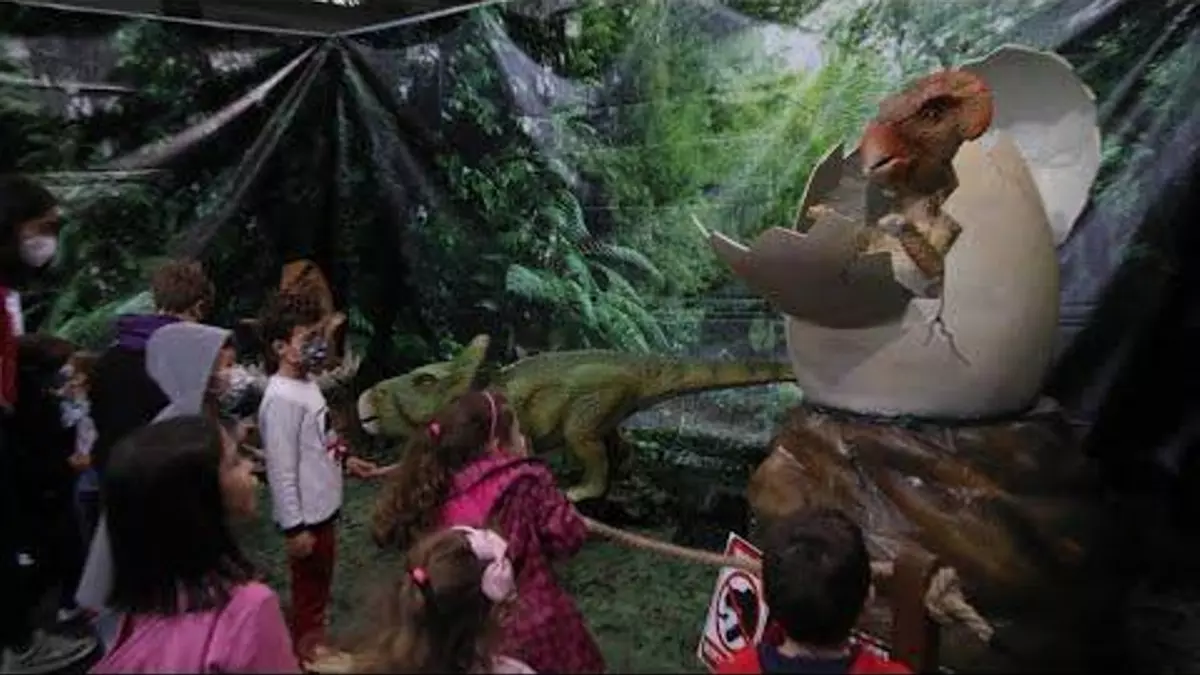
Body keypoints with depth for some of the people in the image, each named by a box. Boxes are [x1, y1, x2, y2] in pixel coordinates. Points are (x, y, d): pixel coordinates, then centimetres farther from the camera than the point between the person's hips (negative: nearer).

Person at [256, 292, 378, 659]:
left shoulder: (306, 382, 3)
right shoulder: (281, 400, -26)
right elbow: (281, 471, -24)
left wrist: (345, 460, 13)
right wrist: (294, 528, -21)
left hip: (323, 509, 9)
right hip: (306, 517, -9)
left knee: (319, 591, 25)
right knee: (308, 597, 10)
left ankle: (315, 650, 43)